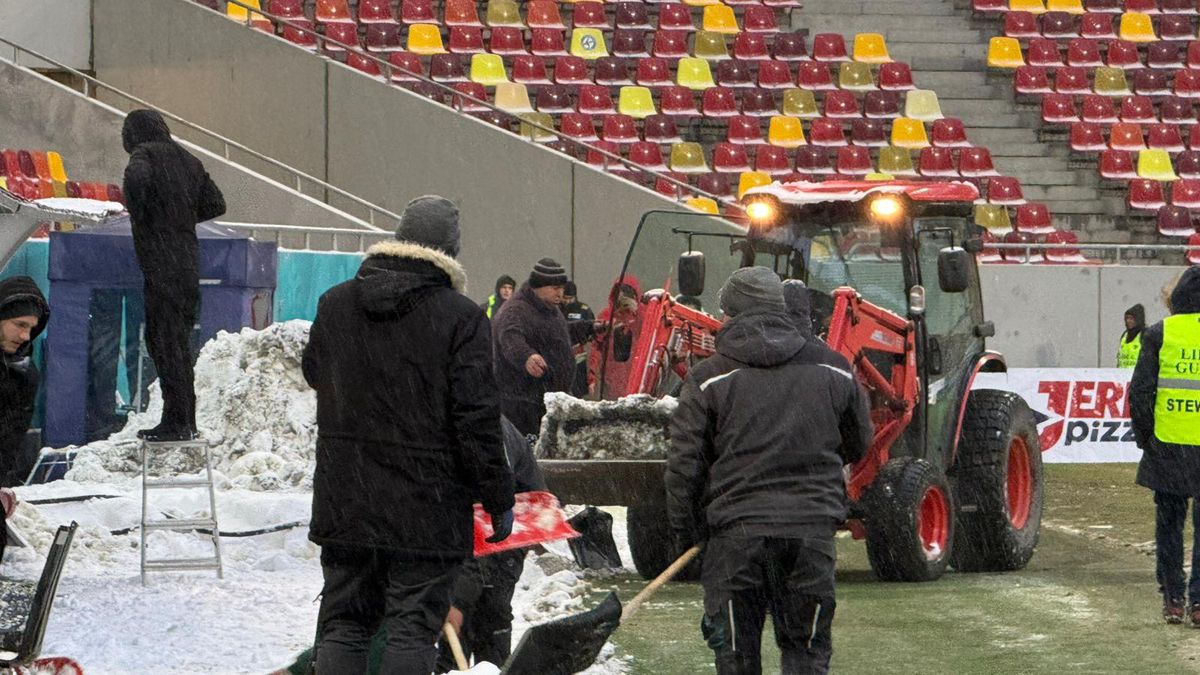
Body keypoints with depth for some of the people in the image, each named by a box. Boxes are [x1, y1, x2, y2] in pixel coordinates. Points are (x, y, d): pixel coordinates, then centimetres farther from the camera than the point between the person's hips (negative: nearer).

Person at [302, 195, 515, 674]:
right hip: (427, 505, -4)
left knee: (343, 621, 12)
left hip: (344, 501, 4)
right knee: (412, 626, -1)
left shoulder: (334, 305, 4)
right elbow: (477, 418, -13)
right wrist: (498, 499, -5)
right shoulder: (460, 318, -12)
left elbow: (313, 374, 22)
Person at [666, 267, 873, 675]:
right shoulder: (833, 370, 6)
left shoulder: (709, 380, -3)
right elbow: (856, 445, 19)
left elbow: (685, 466, -2)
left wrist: (686, 534, 11)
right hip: (813, 530, 2)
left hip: (737, 530, -2)